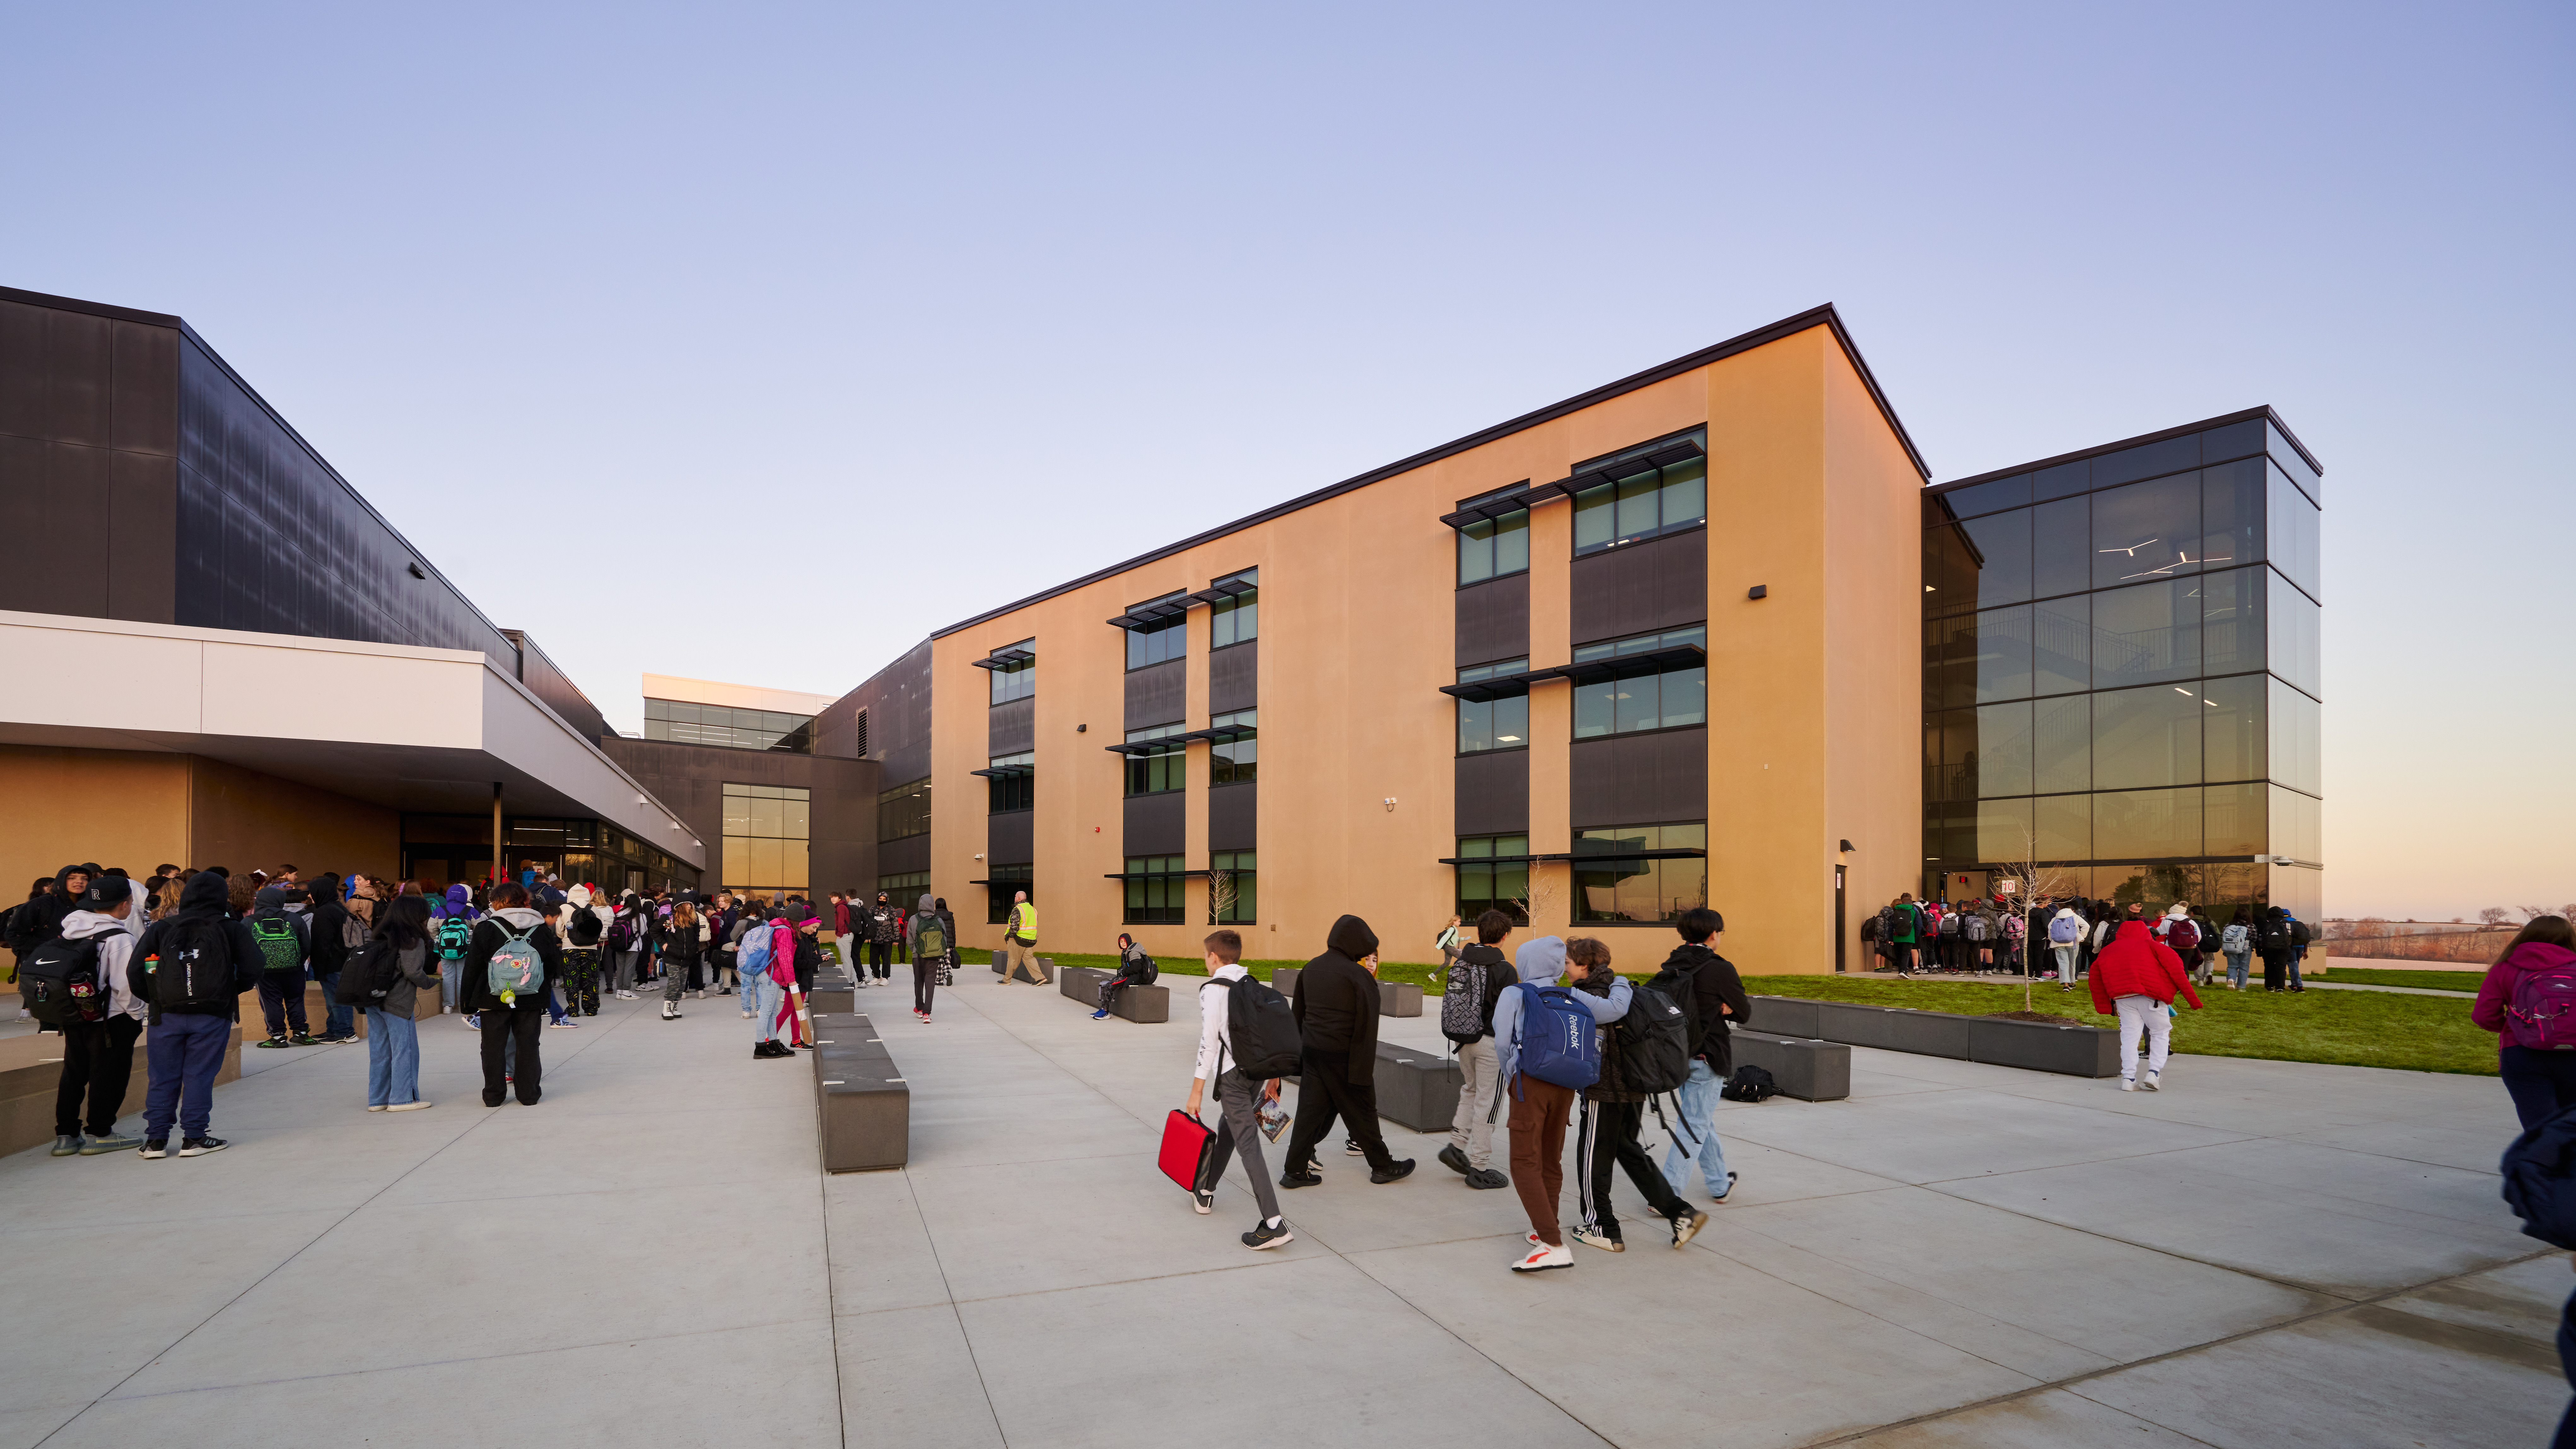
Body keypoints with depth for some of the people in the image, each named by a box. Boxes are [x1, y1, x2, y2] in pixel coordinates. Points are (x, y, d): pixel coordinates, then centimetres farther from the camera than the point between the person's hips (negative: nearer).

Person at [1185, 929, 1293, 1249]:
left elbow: (1209, 1042, -14)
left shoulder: (1213, 989, -8)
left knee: (1248, 1143, -10)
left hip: (1232, 1074, -8)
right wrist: (1273, 1077, 18)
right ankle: (1205, 1192, 41)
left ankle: (1274, 1223, -18)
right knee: (1229, 1127, 25)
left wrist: (1197, 1089, -11)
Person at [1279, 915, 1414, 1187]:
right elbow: (1366, 1028, -14)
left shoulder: (1310, 969, 9)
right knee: (1361, 1111, 7)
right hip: (1342, 1056, -6)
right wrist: (1364, 1070, -11)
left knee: (1310, 1109, 8)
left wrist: (1302, 1051, 19)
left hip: (1312, 1051, 6)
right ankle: (1383, 1166, 22)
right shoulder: (1358, 976, -12)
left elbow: (1298, 1014, 14)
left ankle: (1295, 1170, 8)